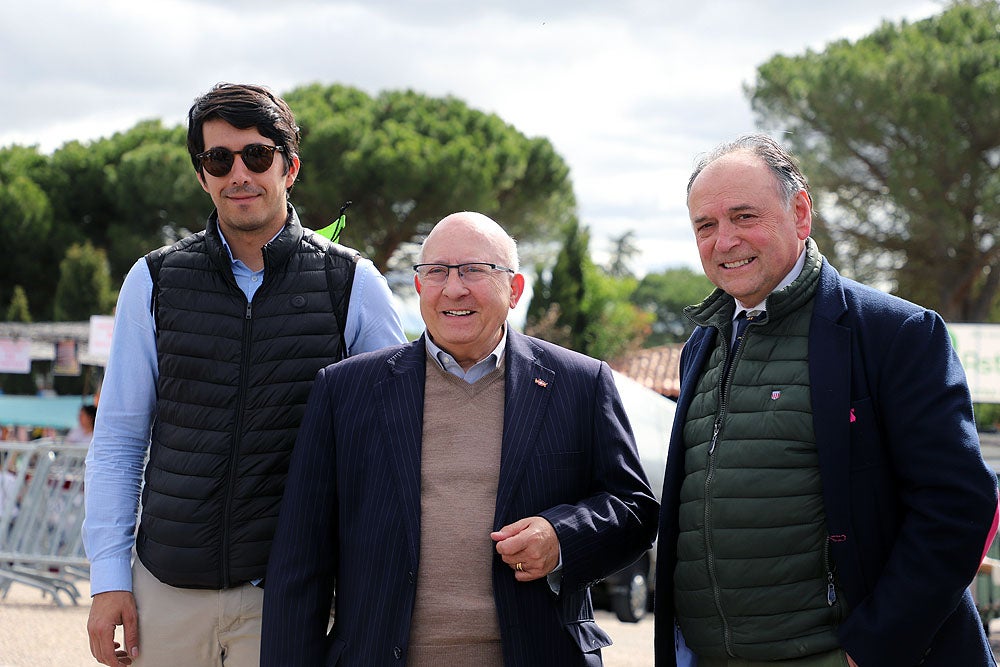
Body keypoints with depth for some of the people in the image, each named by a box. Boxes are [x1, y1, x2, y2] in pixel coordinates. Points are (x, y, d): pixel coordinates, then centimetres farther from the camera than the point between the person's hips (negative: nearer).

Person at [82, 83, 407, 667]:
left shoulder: (353, 284, 0)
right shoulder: (154, 282, 4)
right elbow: (118, 440, 6)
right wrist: (109, 579, 0)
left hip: (287, 597, -1)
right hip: (167, 591, 2)